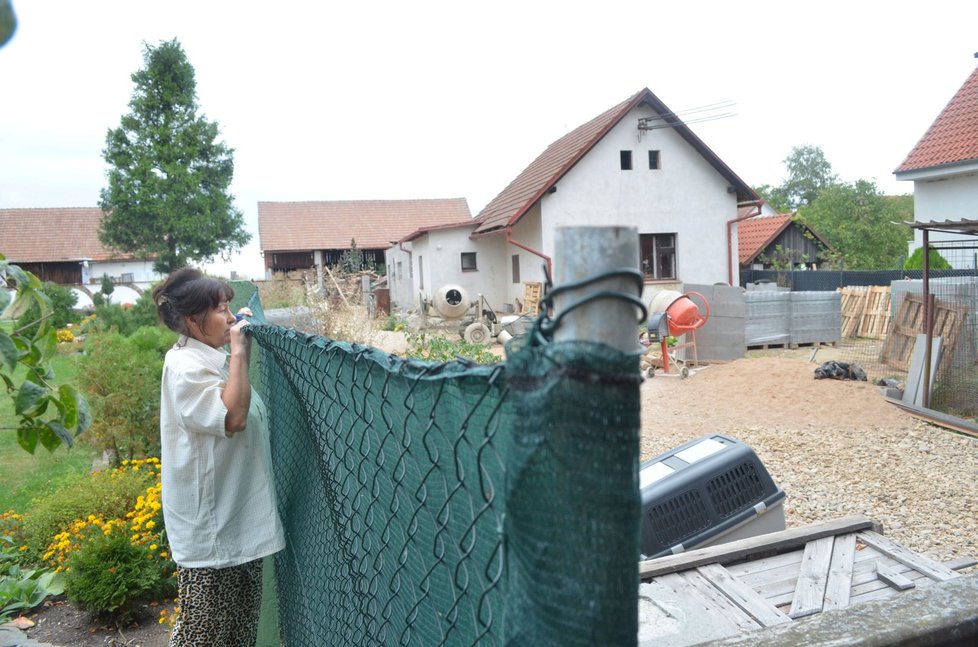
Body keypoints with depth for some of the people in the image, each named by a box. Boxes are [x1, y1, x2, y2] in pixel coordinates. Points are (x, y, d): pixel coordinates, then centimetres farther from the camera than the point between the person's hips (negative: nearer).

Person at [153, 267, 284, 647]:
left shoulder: (214, 357, 7)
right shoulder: (184, 366, -20)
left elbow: (240, 392, 25)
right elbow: (233, 416, -29)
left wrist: (244, 346, 11)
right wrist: (237, 351, -22)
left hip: (239, 510, 9)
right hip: (210, 519, -9)